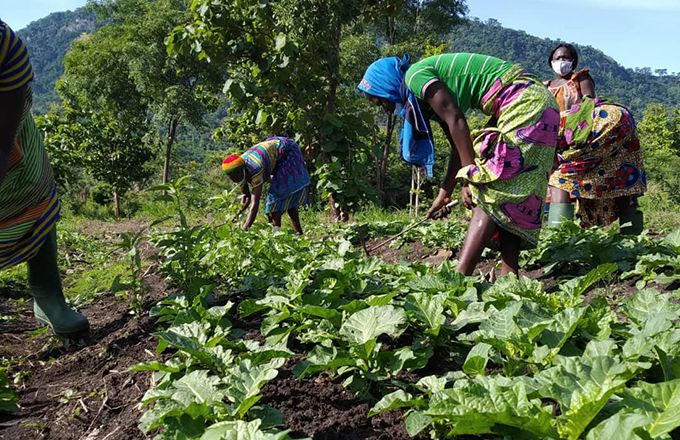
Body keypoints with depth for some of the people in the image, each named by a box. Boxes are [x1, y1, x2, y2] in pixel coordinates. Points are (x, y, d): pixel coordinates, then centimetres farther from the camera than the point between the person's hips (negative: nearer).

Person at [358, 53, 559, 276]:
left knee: (490, 194, -16)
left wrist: (470, 177, -17)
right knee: (509, 197, 6)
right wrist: (444, 193, 23)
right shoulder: (433, 83, 20)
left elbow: (456, 121, -17)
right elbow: (460, 145, 19)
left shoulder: (416, 75, -7)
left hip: (525, 102, -10)